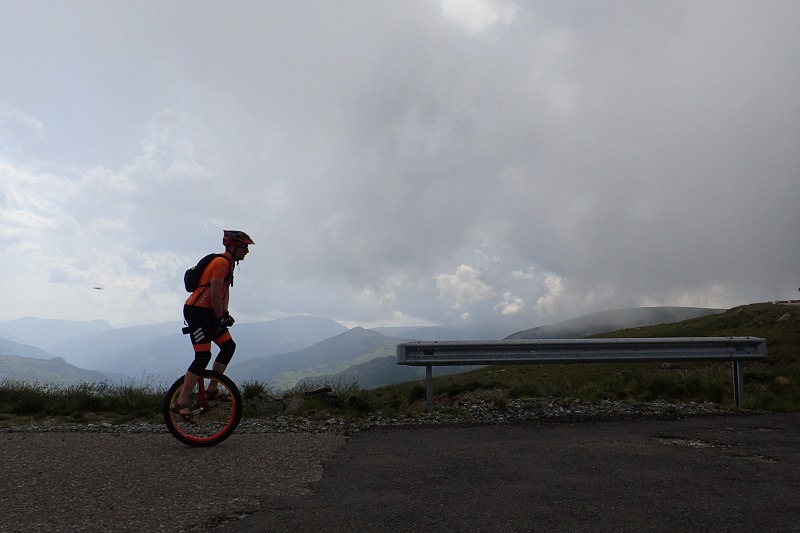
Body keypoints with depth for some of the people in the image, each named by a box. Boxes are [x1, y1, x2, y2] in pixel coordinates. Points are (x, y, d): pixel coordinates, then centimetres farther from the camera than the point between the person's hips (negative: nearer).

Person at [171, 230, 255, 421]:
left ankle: (211, 390, 15)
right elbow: (215, 295, -21)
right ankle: (180, 402, -8)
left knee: (229, 346, 9)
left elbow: (225, 291, 17)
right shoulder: (221, 263, -16)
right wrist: (221, 319, -12)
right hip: (196, 311, -10)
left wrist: (225, 314, 5)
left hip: (208, 313, 10)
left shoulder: (228, 264, 17)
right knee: (203, 357, -13)